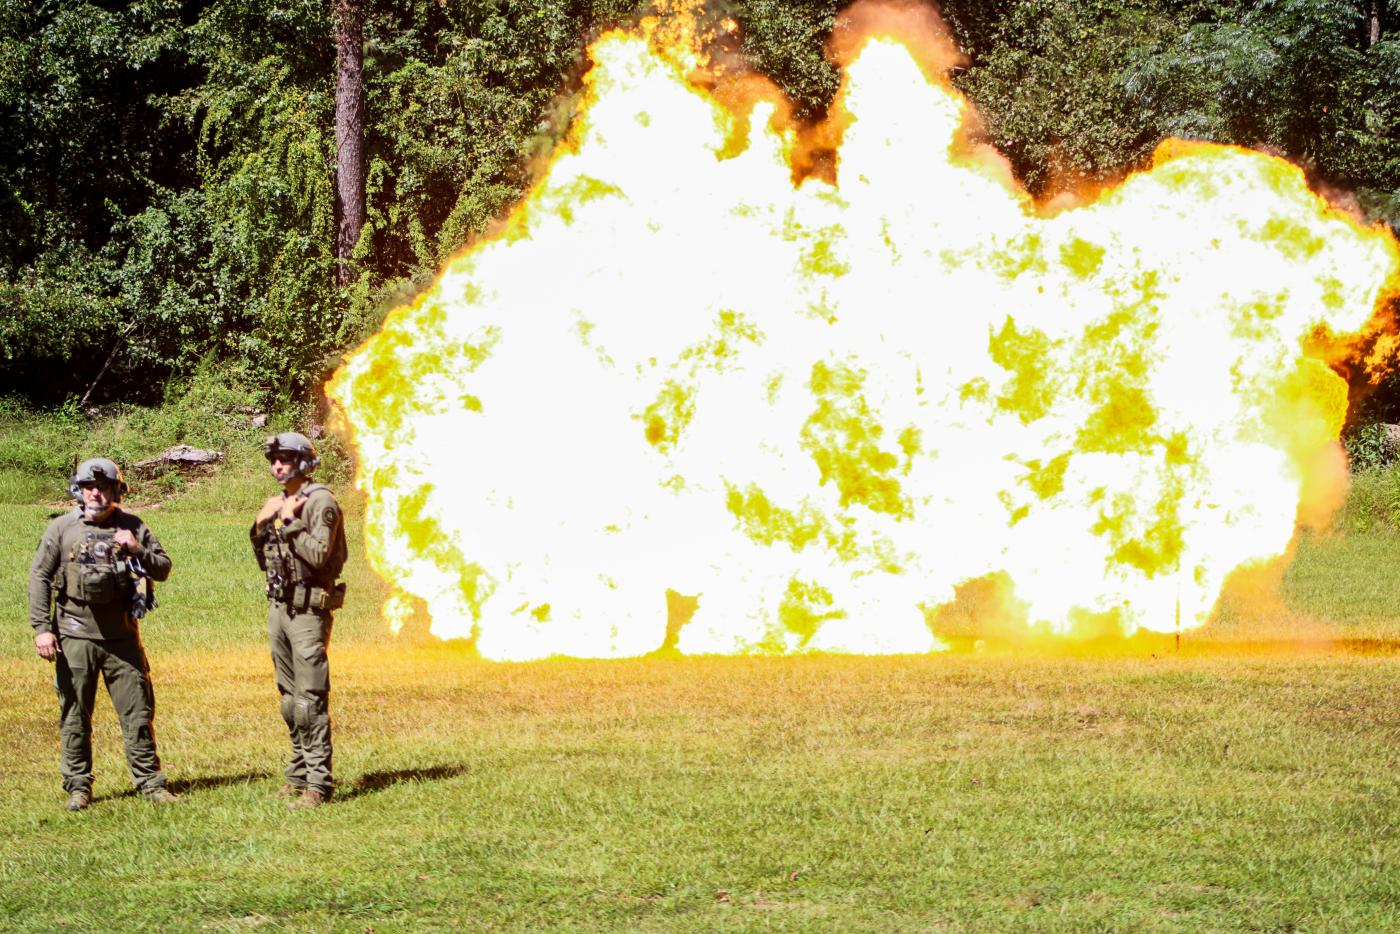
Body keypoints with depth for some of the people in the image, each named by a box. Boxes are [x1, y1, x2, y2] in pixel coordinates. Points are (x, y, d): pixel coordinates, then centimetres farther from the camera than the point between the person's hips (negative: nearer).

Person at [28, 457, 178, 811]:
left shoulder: (132, 528, 8)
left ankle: (150, 783, 9)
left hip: (122, 636, 1)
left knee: (138, 710, 2)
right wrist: (42, 627, -7)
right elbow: (39, 576, 1)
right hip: (75, 636, -1)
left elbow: (163, 569, 10)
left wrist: (138, 551, -11)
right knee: (75, 715, 3)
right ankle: (78, 786, 12)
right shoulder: (62, 529, 2)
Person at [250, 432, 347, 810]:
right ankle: (298, 774, 19)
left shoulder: (320, 502, -11)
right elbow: (265, 562, 19)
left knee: (311, 700, -11)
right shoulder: (279, 503, 15)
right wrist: (261, 526, 4)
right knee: (290, 698, 12)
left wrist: (290, 521, -18)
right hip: (279, 607, 9)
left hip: (308, 611, -9)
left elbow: (319, 555, -22)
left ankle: (318, 783, -11)